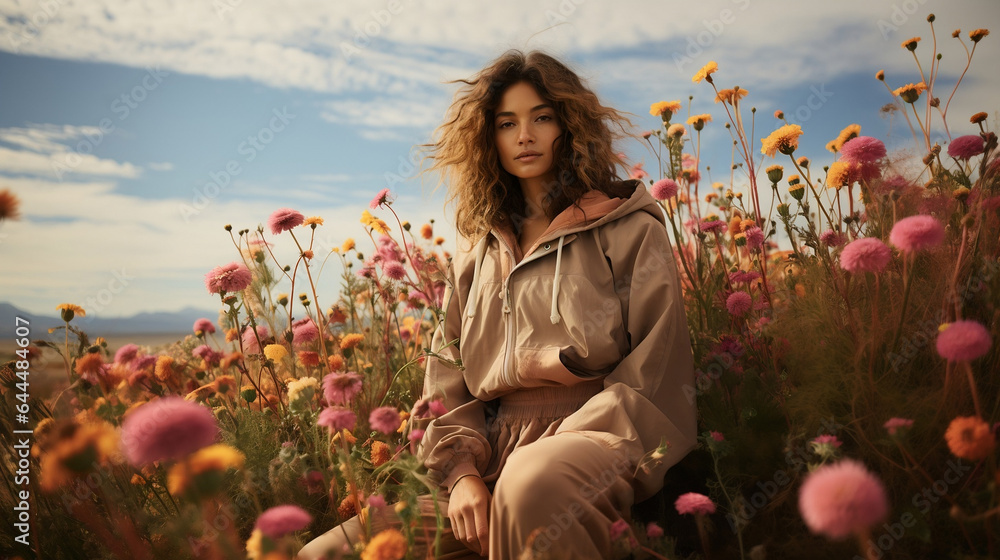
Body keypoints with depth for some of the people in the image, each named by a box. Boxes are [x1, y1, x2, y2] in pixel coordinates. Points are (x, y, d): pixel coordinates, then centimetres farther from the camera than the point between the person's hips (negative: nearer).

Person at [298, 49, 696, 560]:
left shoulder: (631, 231, 8)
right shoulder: (475, 259, 21)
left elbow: (656, 374, -1)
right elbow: (447, 380, 15)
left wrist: (553, 452, -13)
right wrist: (462, 473, -4)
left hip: (592, 442, -4)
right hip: (491, 461, 5)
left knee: (533, 482, -41)